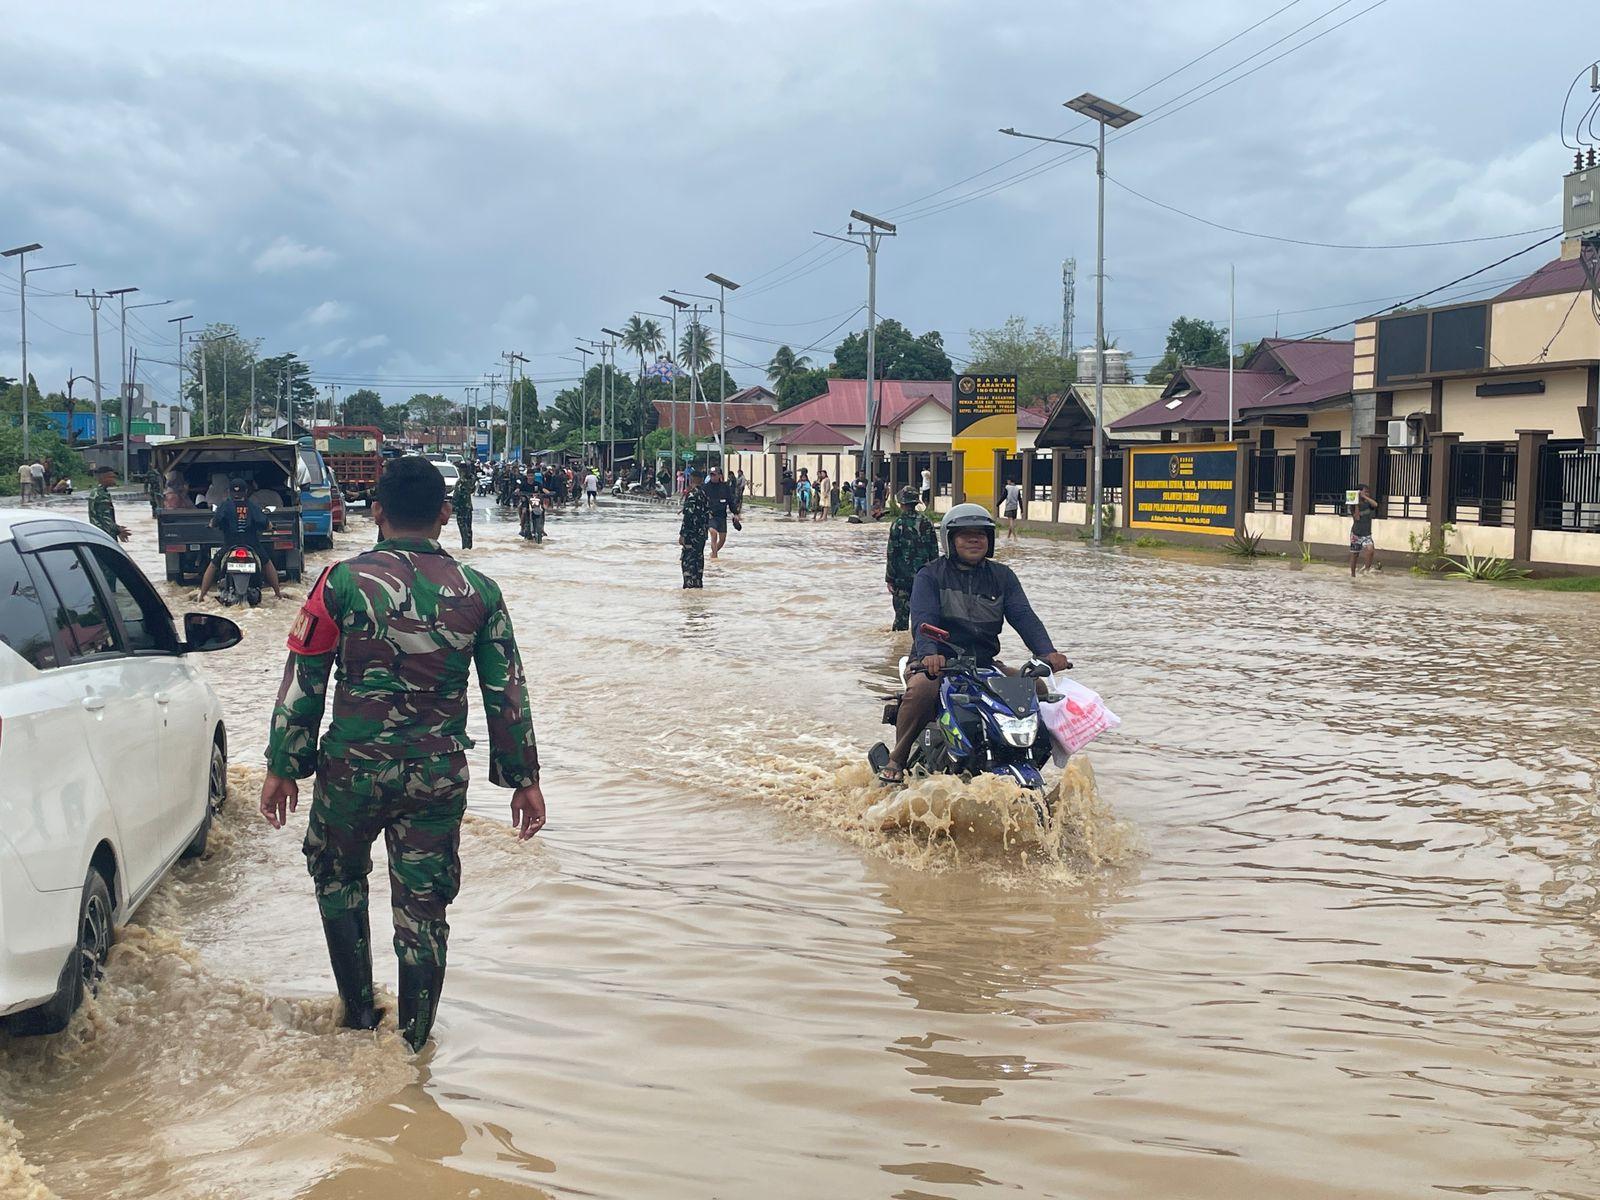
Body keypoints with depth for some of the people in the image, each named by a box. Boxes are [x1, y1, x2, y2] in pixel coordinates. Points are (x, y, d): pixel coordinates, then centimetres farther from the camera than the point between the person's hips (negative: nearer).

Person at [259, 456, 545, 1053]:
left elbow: (302, 683, -3)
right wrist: (524, 778, 10)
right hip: (439, 779, 1)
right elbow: (507, 693, 2)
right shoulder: (478, 592, -2)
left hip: (352, 769, -1)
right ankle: (412, 1047, 19)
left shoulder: (342, 582, -6)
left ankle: (359, 1014, 29)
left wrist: (282, 767, 6)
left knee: (338, 878, 25)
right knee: (423, 908, 11)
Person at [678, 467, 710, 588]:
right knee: (699, 558, 16)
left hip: (692, 533, -8)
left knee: (687, 559, -6)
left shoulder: (691, 494, -16)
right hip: (702, 533, 8)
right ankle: (698, 583, 22)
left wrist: (682, 534, -16)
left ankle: (689, 584, -10)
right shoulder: (704, 494, 10)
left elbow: (688, 515, -19)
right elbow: (708, 514, 15)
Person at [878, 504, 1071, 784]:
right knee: (921, 688, -36)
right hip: (938, 664, -4)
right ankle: (896, 761, -16)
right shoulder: (930, 576, 1)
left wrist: (1047, 651, -20)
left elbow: (1024, 616, -1)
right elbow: (923, 620, -15)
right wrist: (929, 653, -37)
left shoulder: (1002, 577, 13)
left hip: (985, 664, 4)